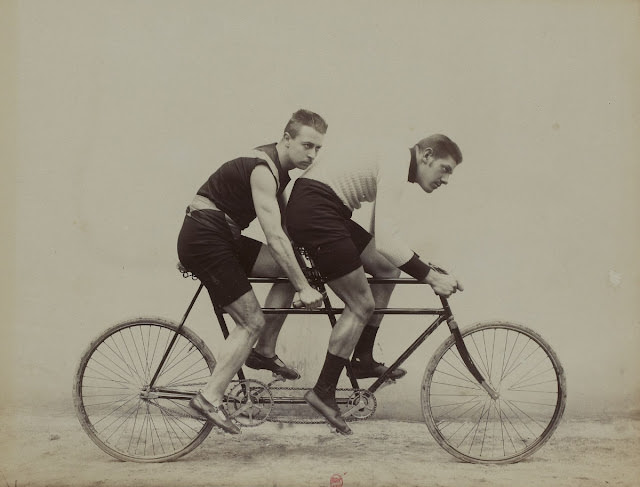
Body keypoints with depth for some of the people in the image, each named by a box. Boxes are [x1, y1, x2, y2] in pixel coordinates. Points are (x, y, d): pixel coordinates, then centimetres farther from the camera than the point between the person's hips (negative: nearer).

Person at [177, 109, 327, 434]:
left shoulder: (278, 167, 11)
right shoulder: (263, 169, -20)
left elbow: (285, 223, 18)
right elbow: (275, 237, -26)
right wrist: (303, 288, -24)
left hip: (223, 237, 9)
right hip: (204, 239, -9)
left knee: (292, 266, 1)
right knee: (251, 322, -10)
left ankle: (264, 352, 8)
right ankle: (209, 398, -6)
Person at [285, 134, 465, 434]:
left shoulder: (395, 165, 17)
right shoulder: (396, 168, -14)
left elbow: (381, 235, 25)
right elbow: (385, 239, -25)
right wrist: (430, 277, -25)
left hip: (323, 211, 10)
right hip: (313, 210, -10)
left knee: (387, 270, 11)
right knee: (362, 305, -6)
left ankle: (363, 359, 17)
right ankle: (323, 392, 0)